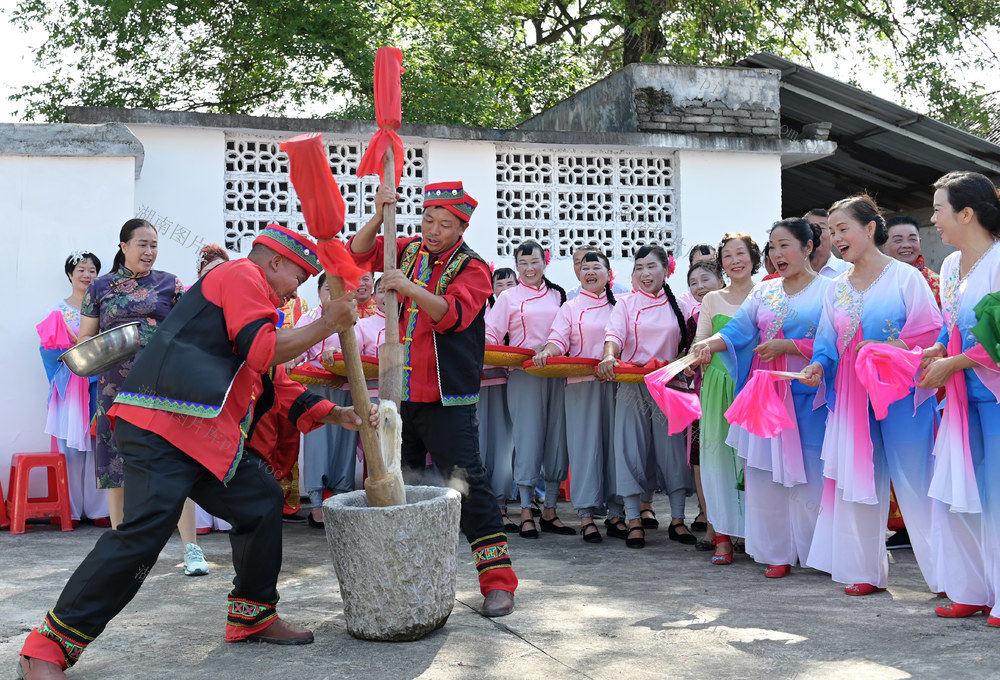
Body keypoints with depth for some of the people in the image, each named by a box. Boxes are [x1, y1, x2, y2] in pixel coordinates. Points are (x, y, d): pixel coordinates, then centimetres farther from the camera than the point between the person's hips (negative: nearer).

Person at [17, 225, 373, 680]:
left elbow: (280, 386, 29)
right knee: (145, 531, -19)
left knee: (262, 501, 12)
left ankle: (252, 616, 23)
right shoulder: (243, 275, 1)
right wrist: (327, 324, -4)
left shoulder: (253, 299, 31)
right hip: (163, 426, -11)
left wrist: (339, 416, 20)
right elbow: (262, 351, -12)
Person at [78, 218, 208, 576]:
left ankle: (191, 547, -5)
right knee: (118, 467, 5)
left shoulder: (169, 284, 9)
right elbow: (84, 338, 14)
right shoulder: (100, 287, 10)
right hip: (117, 389, 1)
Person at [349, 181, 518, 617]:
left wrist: (412, 289, -37)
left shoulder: (472, 268, -6)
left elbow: (453, 314, -22)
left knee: (467, 483, -10)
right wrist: (379, 218, -13)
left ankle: (498, 581, -6)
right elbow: (360, 254, 4)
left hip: (447, 400, -6)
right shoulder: (409, 251, 11)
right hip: (402, 393, 6)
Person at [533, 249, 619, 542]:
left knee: (615, 441, 1)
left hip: (615, 382, 2)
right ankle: (586, 515, -4)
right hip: (581, 383, -2)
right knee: (586, 443, -5)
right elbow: (558, 338, -2)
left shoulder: (618, 306, 16)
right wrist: (546, 352, -23)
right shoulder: (571, 308, 10)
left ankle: (617, 510, 9)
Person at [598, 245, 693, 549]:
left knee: (672, 448, 1)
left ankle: (677, 520, 10)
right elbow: (614, 333, -13)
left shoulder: (676, 305, 9)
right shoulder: (627, 303, 4)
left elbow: (687, 345, 15)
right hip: (632, 385, -1)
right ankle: (634, 520, 7)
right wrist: (609, 355, -32)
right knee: (633, 450, -1)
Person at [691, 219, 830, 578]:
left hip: (808, 396, -4)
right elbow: (737, 330, 5)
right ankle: (778, 551, 11)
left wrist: (786, 345, -16)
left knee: (810, 473, -4)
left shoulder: (827, 290, 0)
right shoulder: (763, 292, 14)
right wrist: (710, 344, -14)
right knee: (767, 472, 3)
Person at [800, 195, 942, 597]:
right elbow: (828, 342, 10)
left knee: (914, 480, -3)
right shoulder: (837, 287, 12)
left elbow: (930, 334, -7)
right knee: (860, 478, 7)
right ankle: (868, 570, 17)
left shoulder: (905, 277, -4)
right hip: (852, 396, 5)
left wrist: (887, 349, -20)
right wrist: (818, 365, -10)